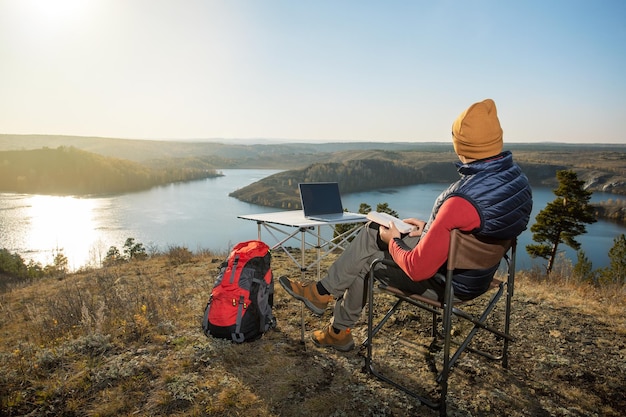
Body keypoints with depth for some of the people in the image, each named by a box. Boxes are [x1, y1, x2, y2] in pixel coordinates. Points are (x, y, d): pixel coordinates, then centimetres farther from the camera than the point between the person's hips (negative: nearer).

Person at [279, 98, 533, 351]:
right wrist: (431, 228, 6)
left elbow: (418, 269, -29)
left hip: (448, 284, -8)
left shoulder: (462, 201, -35)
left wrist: (393, 241, -10)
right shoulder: (516, 179, -6)